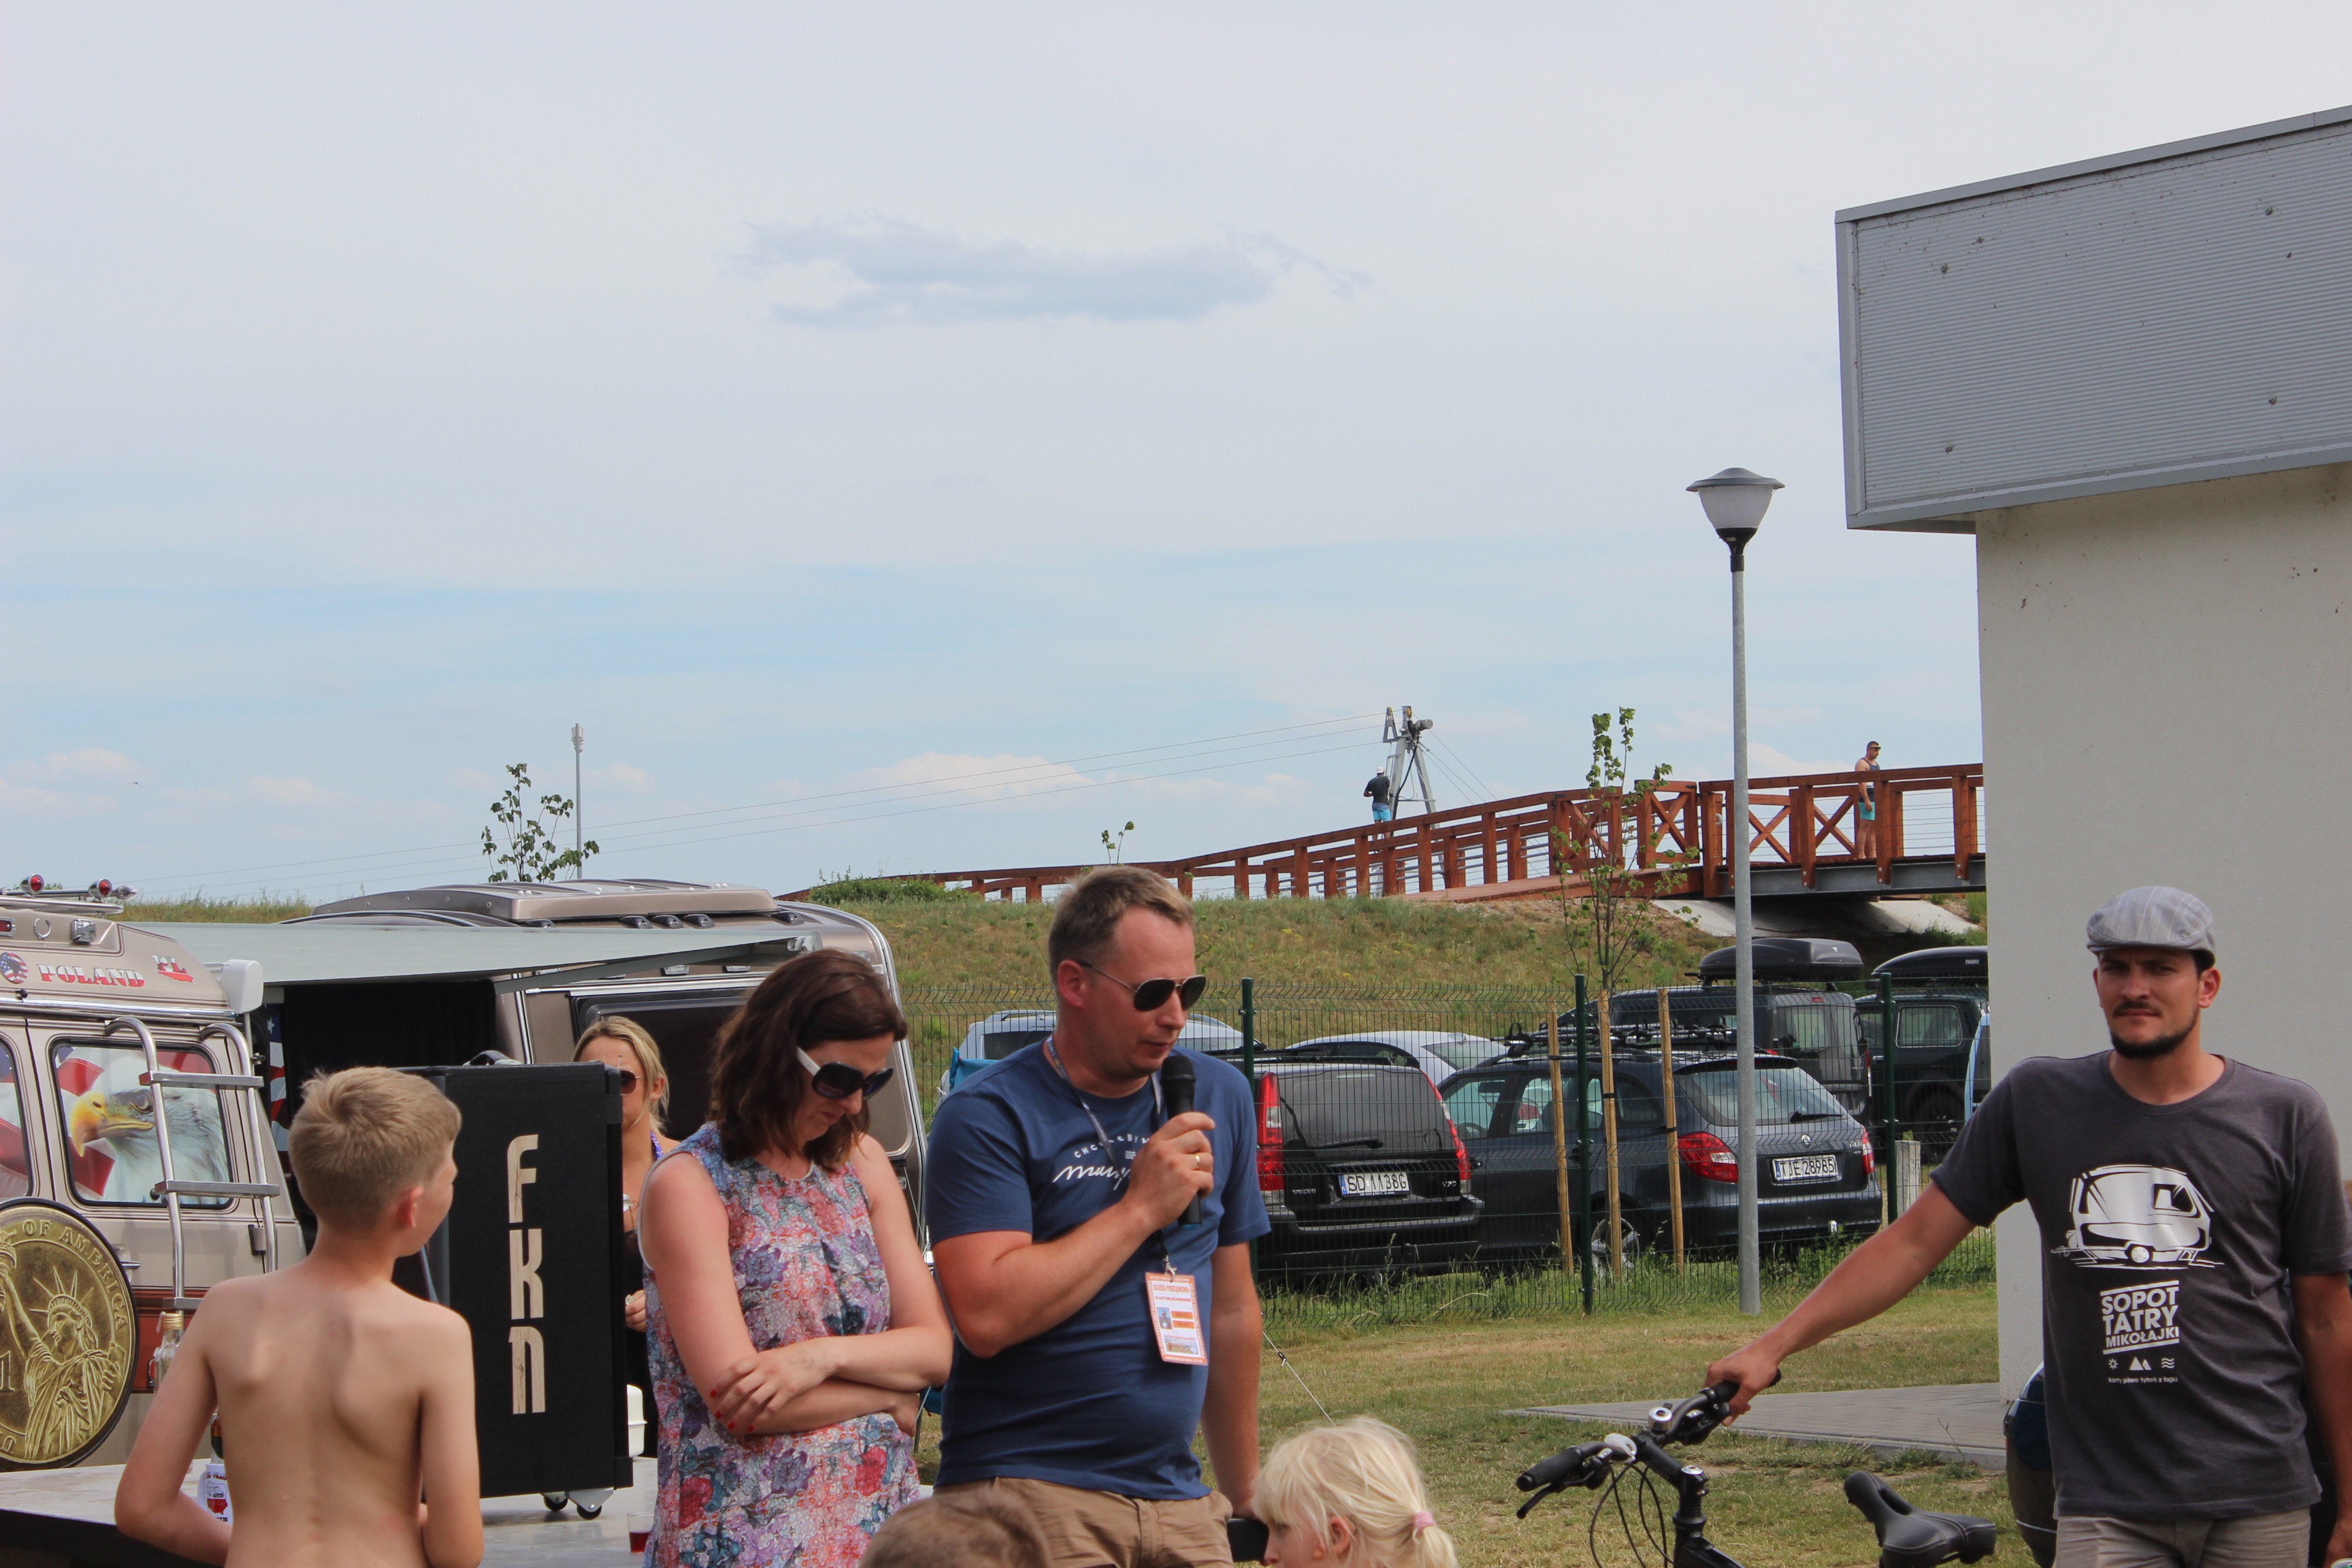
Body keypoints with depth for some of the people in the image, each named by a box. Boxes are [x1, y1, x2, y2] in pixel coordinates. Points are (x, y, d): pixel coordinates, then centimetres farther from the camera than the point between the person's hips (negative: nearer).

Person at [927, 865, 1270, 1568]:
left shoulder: (1220, 1097, 13)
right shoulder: (989, 1117, -7)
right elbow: (986, 1317, -19)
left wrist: (1246, 1495, 19)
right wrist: (1142, 1207, -13)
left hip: (1180, 1502, 5)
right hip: (1030, 1493, -5)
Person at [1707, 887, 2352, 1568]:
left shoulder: (2285, 1116, 3)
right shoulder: (2037, 1101, 5)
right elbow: (1914, 1241, 7)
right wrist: (1772, 1347, 0)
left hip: (2258, 1506, 0)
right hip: (2106, 1506, 0)